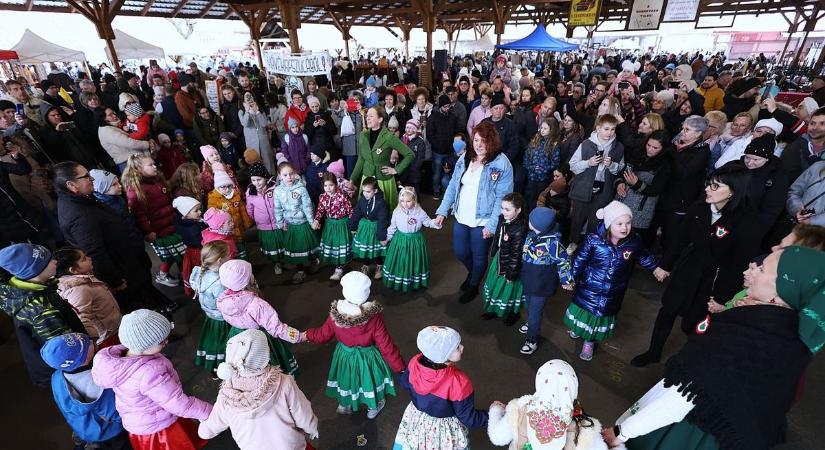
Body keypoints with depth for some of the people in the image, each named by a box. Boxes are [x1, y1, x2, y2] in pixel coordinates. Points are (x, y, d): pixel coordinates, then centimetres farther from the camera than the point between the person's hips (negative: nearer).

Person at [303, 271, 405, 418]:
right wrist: (399, 366, -10)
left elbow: (323, 335, -8)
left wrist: (307, 335, 14)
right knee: (369, 380, 28)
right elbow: (386, 345, -25)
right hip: (368, 358, -2)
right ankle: (374, 407, 56)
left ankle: (345, 405, 60)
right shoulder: (374, 316, -33)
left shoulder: (336, 313, -27)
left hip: (345, 356, 2)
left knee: (346, 380, 31)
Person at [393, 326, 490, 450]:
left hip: (416, 419, 3)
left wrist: (403, 373, 19)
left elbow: (404, 382, -2)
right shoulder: (459, 382, -38)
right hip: (444, 431, -3)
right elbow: (468, 418, -23)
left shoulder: (415, 362, -26)